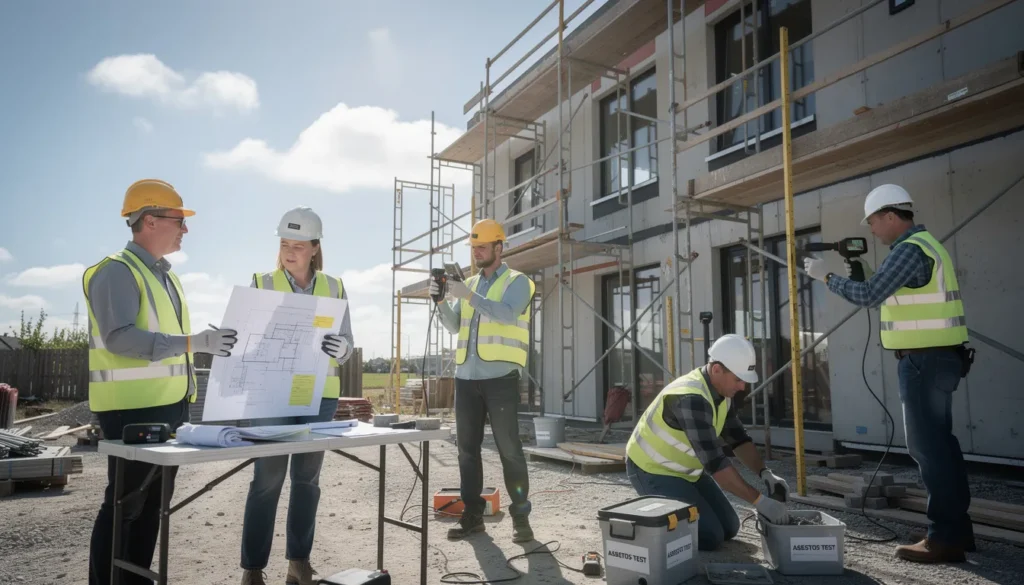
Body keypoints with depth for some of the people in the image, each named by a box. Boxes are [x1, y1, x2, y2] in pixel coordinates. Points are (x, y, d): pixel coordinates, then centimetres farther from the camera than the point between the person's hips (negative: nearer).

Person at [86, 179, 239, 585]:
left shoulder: (166, 277, 16)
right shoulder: (116, 272, -11)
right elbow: (120, 338, -24)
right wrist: (194, 343, -31)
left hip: (169, 406, 9)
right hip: (132, 409, -9)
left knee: (152, 504, 15)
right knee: (124, 505, -1)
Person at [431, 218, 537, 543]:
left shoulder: (517, 281, 1)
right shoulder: (469, 284, 19)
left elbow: (507, 315, -18)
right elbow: (454, 326, 13)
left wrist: (468, 296, -24)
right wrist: (441, 300, -4)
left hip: (500, 376, -6)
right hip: (466, 376, 6)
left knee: (509, 448, -2)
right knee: (467, 448, 7)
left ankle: (520, 516, 8)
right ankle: (472, 514, 16)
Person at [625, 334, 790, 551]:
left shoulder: (720, 391, -3)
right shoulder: (691, 398, -33)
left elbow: (738, 438, 6)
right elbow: (714, 461, -36)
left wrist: (765, 473, -9)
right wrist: (759, 501, -33)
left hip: (684, 469, 9)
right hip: (652, 471, -9)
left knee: (729, 528, 10)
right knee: (709, 537, -14)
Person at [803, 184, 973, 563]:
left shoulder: (909, 249, -16)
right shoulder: (925, 245, 17)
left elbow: (868, 297, -19)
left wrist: (825, 276, -9)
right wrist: (867, 275, 14)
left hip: (925, 360, -11)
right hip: (934, 358, 11)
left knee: (928, 446, -5)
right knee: (937, 443, 15)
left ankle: (946, 538, 2)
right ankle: (957, 528, 24)